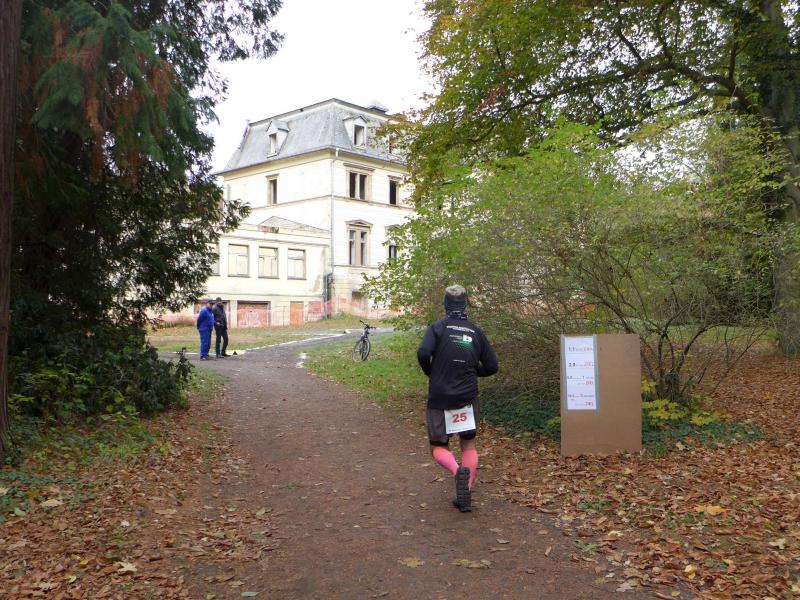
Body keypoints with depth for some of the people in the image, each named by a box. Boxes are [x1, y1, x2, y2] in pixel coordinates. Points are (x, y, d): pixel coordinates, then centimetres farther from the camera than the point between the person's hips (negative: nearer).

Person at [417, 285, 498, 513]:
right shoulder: (476, 331, 4)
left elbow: (423, 353, -21)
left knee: (439, 448, 9)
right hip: (468, 398, 3)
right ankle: (465, 496, 13)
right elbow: (491, 366, 5)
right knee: (469, 445, 17)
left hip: (440, 398, -2)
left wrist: (430, 373, -1)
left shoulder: (438, 328, -5)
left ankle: (458, 471, -21)